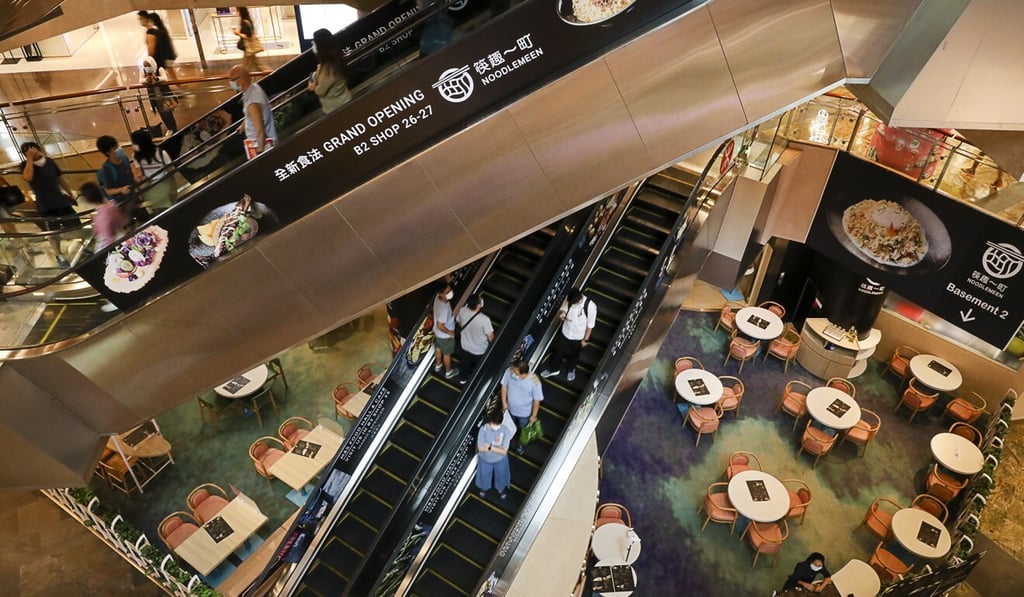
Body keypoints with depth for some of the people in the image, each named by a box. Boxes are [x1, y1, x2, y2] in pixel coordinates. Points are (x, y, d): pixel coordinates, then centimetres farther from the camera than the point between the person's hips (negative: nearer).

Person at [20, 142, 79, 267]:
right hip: (45, 206, -3)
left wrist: (70, 194, 14)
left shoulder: (49, 162, 2)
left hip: (61, 200, 3)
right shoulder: (26, 165, -8)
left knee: (76, 226, 9)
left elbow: (60, 179, 12)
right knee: (53, 233, 6)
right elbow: (27, 177, -31)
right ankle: (58, 255, 24)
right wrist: (30, 159, -25)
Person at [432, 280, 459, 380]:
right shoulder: (444, 308, -44)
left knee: (438, 349, 33)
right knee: (447, 354, 21)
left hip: (437, 332, 7)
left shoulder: (437, 297, -20)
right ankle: (448, 372, 47)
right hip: (445, 336, -7)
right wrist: (450, 333, -20)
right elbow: (440, 326, -35)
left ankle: (438, 365, 60)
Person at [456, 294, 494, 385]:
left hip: (464, 346, 4)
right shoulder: (484, 319, -38)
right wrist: (491, 341, 1)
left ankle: (463, 378, 59)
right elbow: (490, 337, -24)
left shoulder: (462, 311, -24)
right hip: (479, 350, -4)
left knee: (465, 364, 33)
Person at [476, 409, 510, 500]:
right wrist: (497, 448, -29)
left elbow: (504, 451, -28)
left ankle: (501, 488, 60)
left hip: (500, 459, 0)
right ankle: (484, 488, 62)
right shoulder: (483, 429, -30)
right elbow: (480, 448, -26)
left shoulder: (505, 431, -30)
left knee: (501, 475, 27)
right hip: (485, 458, 0)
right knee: (484, 474, 28)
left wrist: (490, 447, -34)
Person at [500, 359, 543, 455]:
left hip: (525, 412, -2)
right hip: (511, 408, 2)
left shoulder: (534, 382, -39)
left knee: (524, 429, 29)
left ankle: (521, 443, 60)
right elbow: (504, 386, -10)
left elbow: (537, 400, -22)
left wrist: (533, 416, -9)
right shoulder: (509, 372, -31)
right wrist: (504, 402, -1)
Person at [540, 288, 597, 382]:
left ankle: (571, 369, 55)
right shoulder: (569, 299, -23)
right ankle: (553, 369, 49)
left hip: (578, 337, -2)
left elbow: (590, 325, -18)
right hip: (565, 332, 3)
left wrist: (585, 339, -9)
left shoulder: (590, 306, -33)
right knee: (558, 351, 22)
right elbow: (562, 309, -4)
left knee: (574, 355, 25)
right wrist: (561, 313, -30)